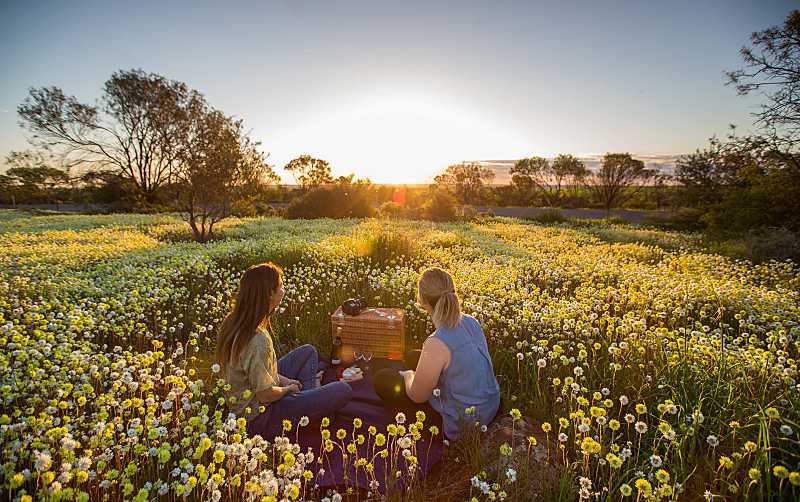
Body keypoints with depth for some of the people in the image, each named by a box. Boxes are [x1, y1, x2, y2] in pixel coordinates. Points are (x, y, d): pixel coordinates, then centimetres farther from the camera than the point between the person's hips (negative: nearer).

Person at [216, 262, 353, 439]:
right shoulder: (259, 340, -34)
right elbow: (265, 395, -26)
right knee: (343, 390, -11)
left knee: (308, 351, 16)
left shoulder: (233, 321, -6)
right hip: (259, 419, -9)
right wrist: (288, 388, -6)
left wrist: (281, 379, 2)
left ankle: (308, 401, 17)